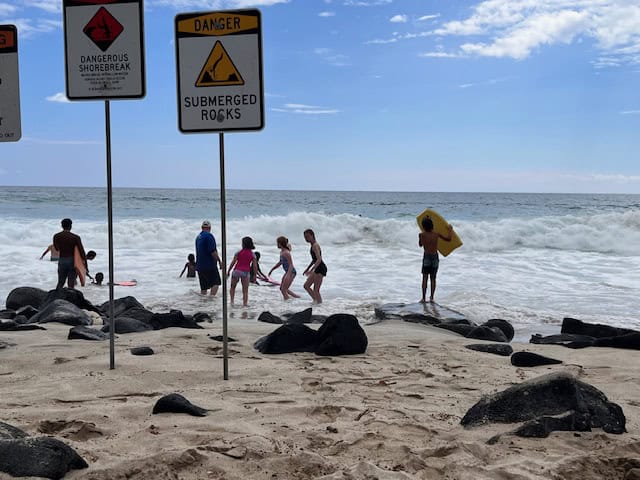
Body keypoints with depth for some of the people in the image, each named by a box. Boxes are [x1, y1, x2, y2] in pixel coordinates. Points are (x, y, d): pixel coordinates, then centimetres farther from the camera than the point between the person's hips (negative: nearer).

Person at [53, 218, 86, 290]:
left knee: (60, 282, 14)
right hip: (72, 262, -3)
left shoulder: (56, 236, 0)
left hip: (61, 261, 3)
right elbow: (82, 251, -12)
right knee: (71, 284, 2)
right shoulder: (76, 237, -10)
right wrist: (86, 265, -5)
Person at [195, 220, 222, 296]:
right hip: (210, 265, -8)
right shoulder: (209, 236, -11)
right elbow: (213, 251, -18)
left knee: (203, 287, 9)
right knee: (216, 283, -4)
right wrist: (219, 261, -10)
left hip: (199, 265, 8)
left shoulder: (198, 237, 15)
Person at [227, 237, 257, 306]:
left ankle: (232, 301, 5)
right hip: (246, 272, 1)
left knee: (233, 287, 17)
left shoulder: (239, 252, -1)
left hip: (237, 271, -1)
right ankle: (244, 304, 1)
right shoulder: (252, 254, 4)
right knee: (245, 291, 7)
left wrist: (228, 271, 4)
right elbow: (254, 266, 1)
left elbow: (233, 262, -3)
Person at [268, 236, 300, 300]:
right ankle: (296, 296, 25)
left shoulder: (286, 253, -20)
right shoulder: (281, 252, 9)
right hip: (287, 272, 10)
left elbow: (291, 265, -23)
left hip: (291, 272, -10)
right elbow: (280, 262, 24)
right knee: (282, 288, 18)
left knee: (284, 290, -8)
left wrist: (288, 275, -33)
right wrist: (272, 270, 29)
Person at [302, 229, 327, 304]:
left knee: (316, 290, -8)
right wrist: (307, 269, 27)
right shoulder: (313, 245, 14)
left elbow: (319, 259, -26)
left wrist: (311, 270, -33)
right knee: (306, 286, 14)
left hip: (320, 268, -10)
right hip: (317, 269, 10)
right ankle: (315, 301, 20)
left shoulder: (315, 245, -16)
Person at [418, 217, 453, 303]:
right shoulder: (437, 234, -6)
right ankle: (431, 298, 6)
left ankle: (424, 298, -2)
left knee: (425, 278, 4)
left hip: (426, 257, -1)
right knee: (433, 278, 10)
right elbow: (448, 239, 4)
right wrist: (450, 229, 19)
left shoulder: (422, 235, -8)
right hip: (435, 257, 1)